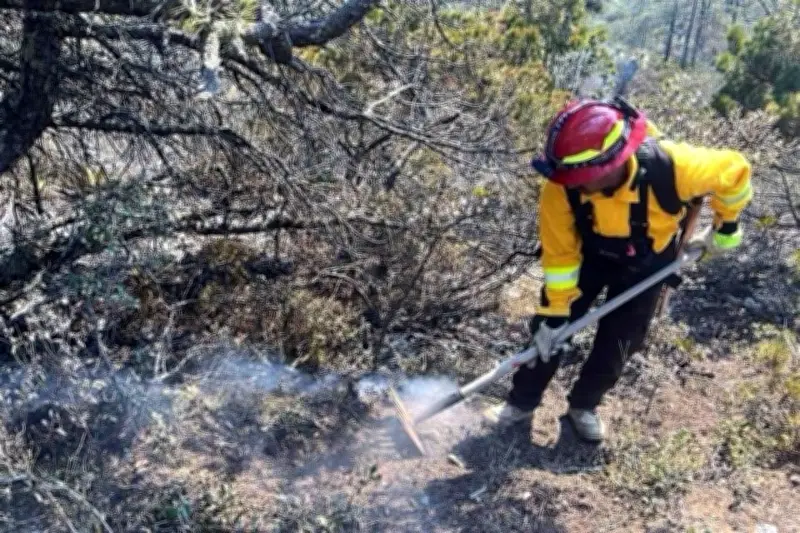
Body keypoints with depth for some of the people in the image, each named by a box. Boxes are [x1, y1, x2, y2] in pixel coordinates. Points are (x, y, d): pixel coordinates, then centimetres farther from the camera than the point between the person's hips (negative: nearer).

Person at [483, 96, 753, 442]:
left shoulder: (670, 167, -41)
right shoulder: (563, 184, -35)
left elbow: (733, 170, -21)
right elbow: (558, 251, -21)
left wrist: (726, 226, -7)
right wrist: (555, 309, -17)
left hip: (646, 262, -1)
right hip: (589, 251, 1)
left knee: (616, 345, 5)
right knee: (548, 328, 1)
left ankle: (583, 406, 32)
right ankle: (522, 402, 23)